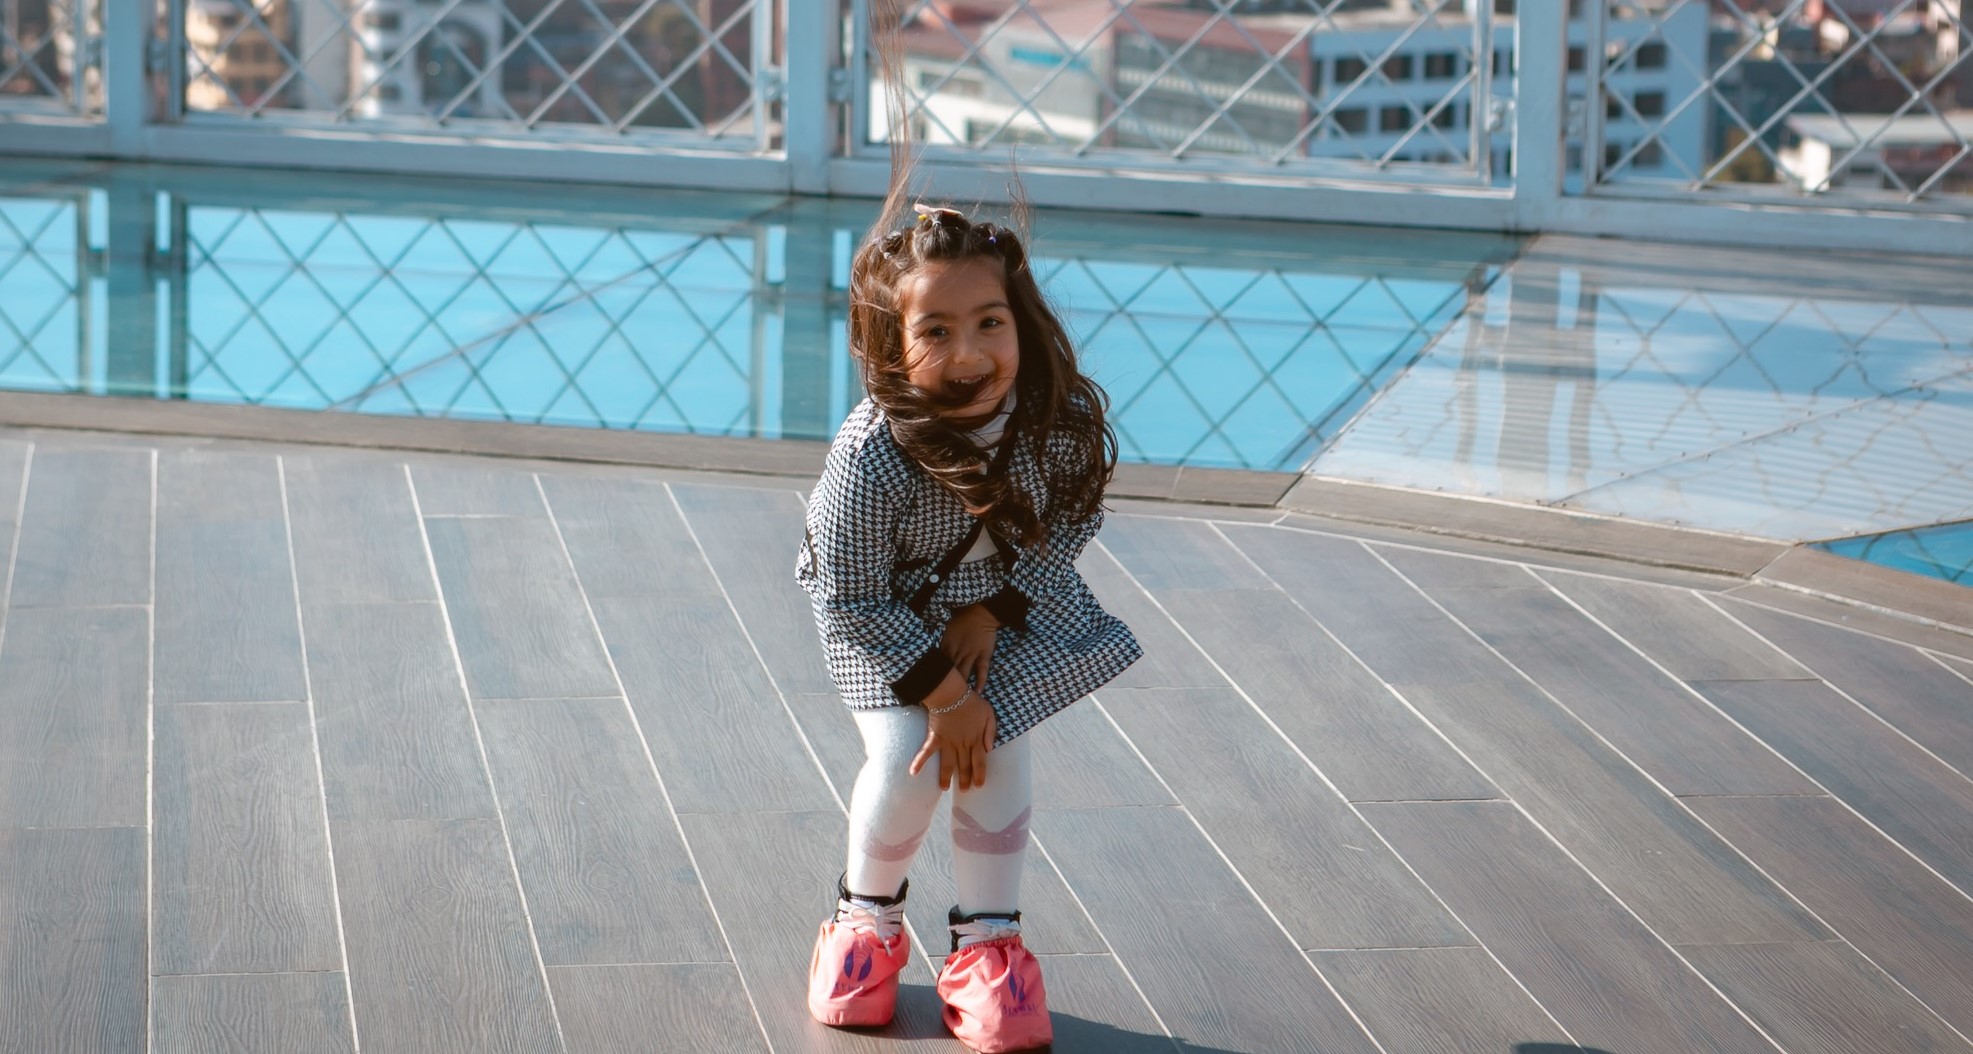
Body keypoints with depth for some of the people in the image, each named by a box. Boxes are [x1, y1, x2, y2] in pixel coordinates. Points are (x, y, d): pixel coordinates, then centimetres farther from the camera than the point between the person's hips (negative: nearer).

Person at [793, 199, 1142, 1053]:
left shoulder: (1062, 418, -28)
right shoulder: (869, 459, -38)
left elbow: (1075, 519, -7)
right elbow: (853, 602, -26)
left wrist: (993, 610, -15)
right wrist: (944, 693, -21)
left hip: (1007, 603, 3)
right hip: (887, 616, -3)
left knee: (998, 757, -6)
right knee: (907, 760, -13)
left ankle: (987, 942, 14)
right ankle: (867, 917, 17)